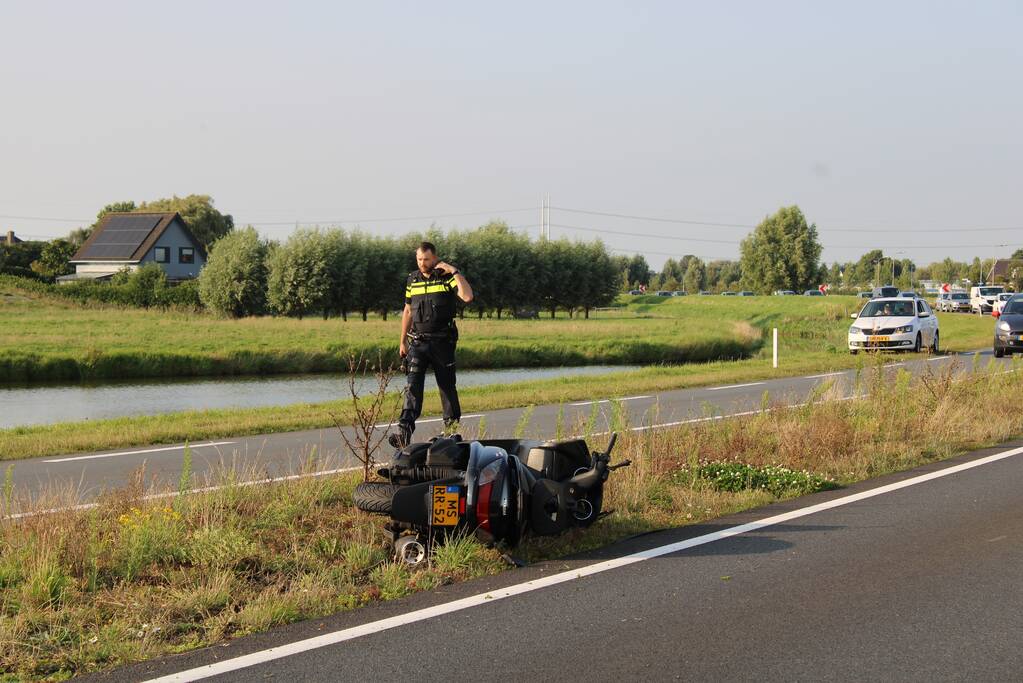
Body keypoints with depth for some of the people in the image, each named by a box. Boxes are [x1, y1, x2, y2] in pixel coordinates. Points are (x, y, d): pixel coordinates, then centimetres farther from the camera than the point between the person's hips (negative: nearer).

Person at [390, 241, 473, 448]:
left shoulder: (447, 277, -3)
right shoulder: (412, 280, 10)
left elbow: (467, 297, -21)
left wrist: (454, 271, -20)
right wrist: (402, 341, 16)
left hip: (442, 342, -2)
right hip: (417, 342, 3)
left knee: (447, 386, 6)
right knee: (412, 385, -11)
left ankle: (453, 427, 20)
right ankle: (404, 432, -22)